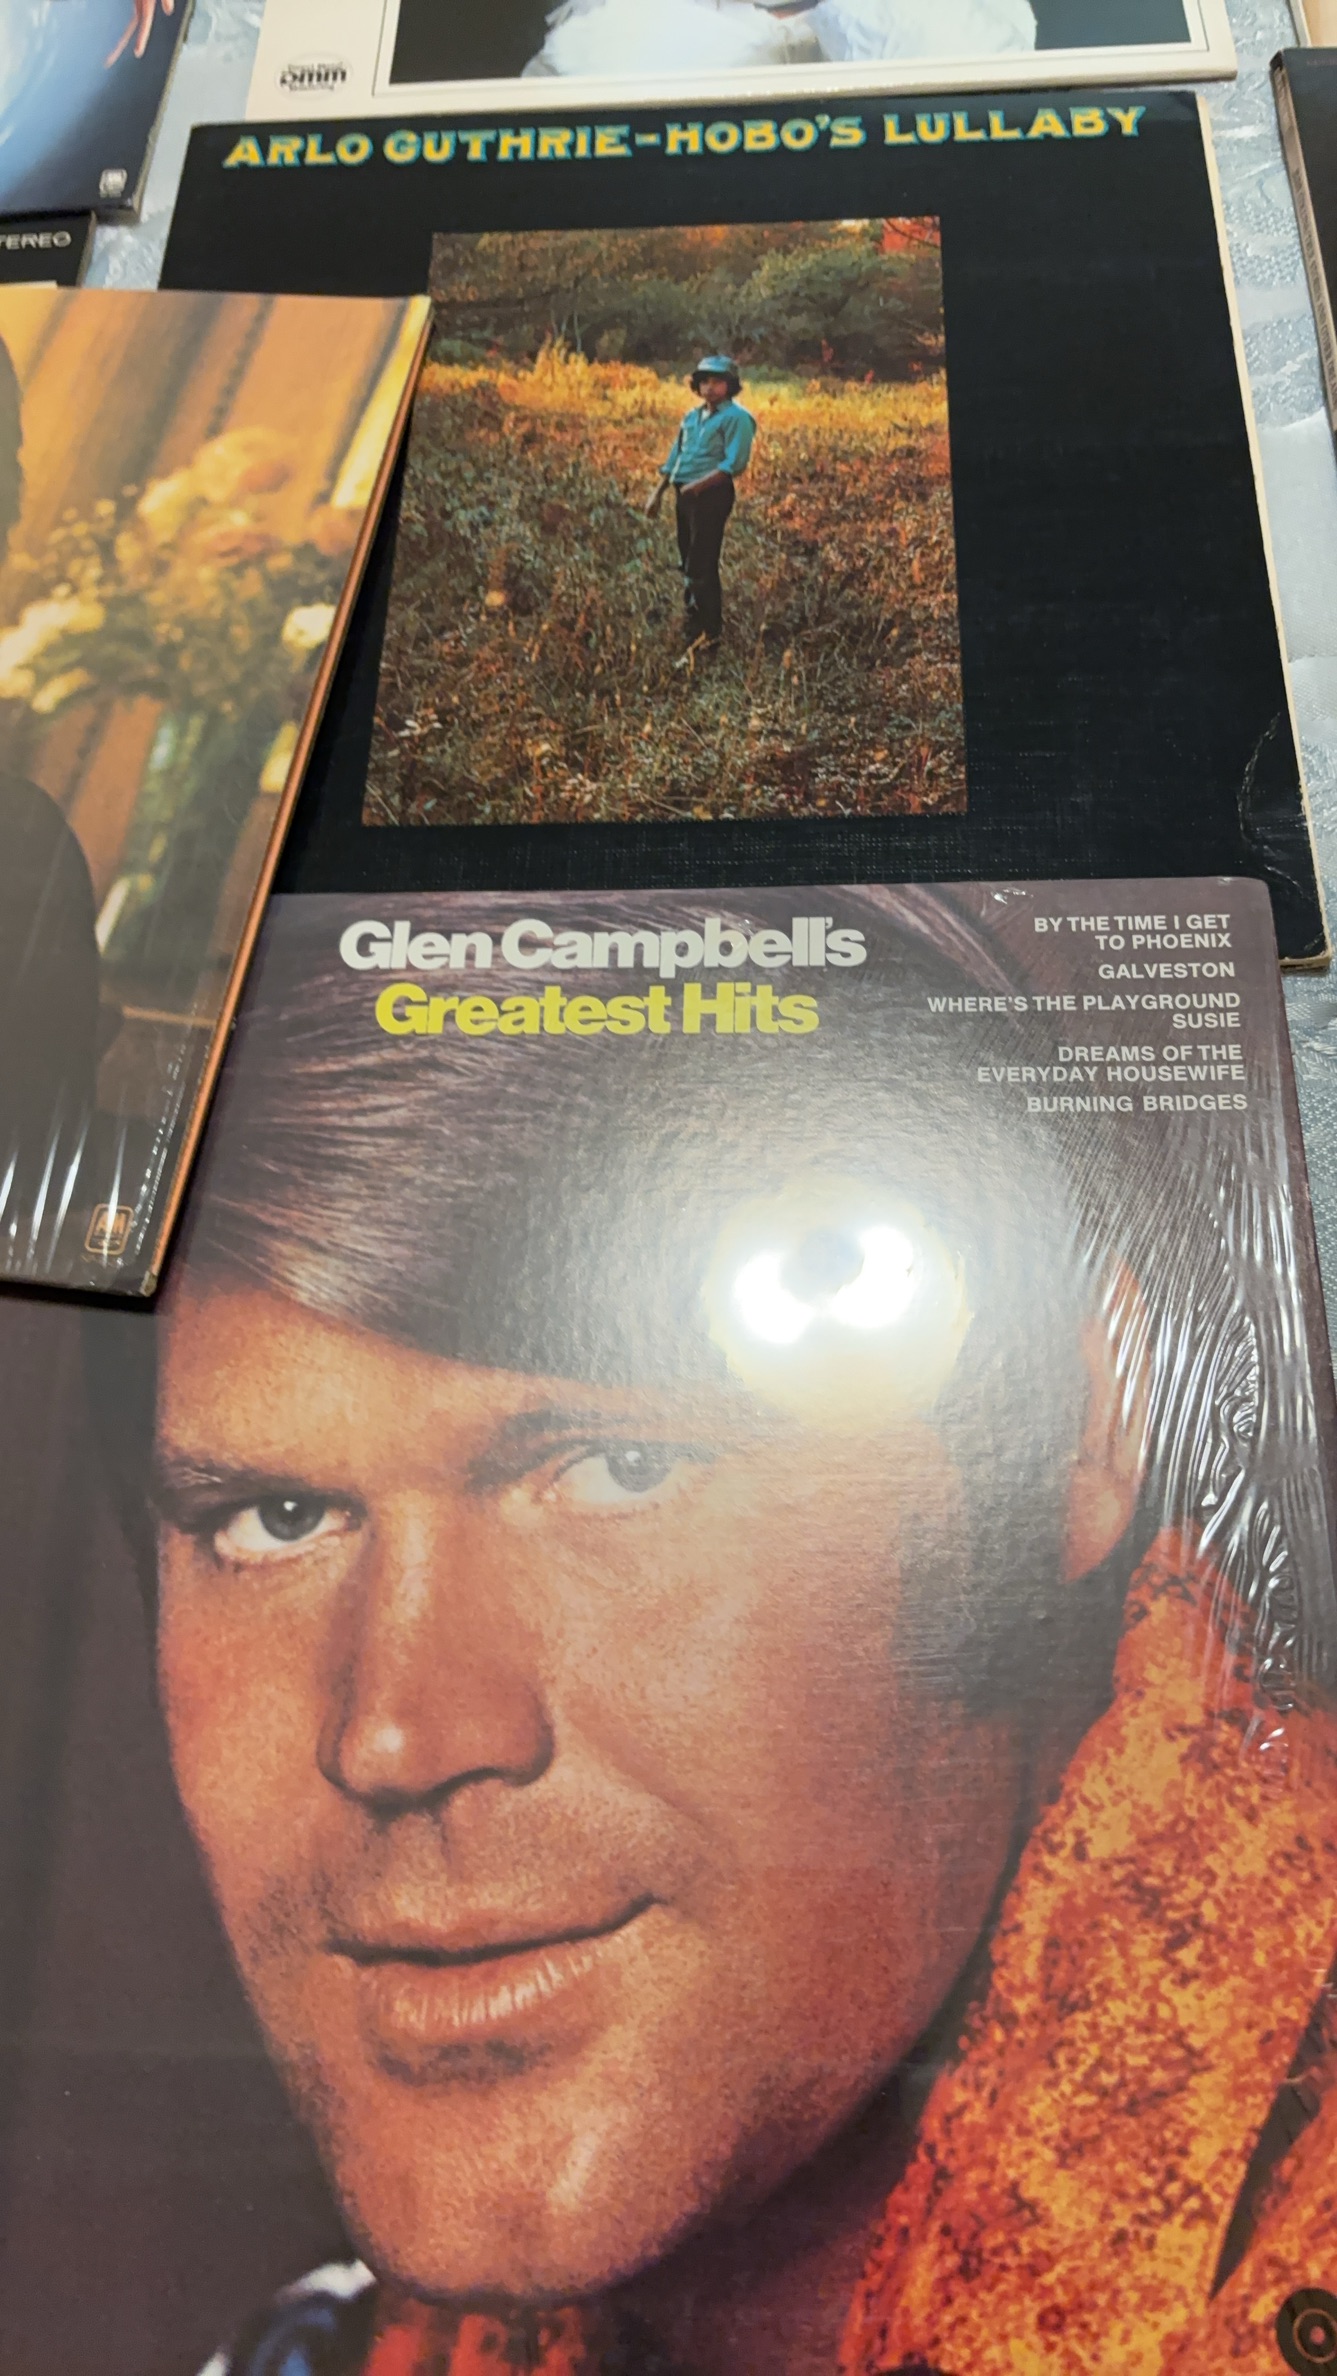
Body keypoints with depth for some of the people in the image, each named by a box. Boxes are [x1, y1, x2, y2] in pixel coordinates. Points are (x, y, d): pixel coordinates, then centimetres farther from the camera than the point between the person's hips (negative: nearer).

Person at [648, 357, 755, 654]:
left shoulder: (736, 417, -9)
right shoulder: (693, 416, 16)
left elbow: (734, 464, -18)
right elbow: (675, 457, 21)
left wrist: (697, 486, -22)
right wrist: (657, 493, 15)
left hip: (712, 496, -8)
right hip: (685, 495, 8)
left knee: (701, 566, -10)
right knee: (689, 563, 14)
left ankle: (709, 631, -3)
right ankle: (696, 625, 25)